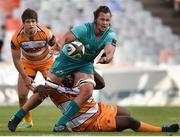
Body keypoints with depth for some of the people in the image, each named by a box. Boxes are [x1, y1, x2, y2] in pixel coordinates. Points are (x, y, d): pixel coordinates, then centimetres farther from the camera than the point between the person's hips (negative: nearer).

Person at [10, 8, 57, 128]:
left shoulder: (45, 33, -31)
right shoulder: (17, 37, -26)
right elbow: (16, 59, -15)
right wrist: (25, 77, -20)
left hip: (46, 61, -2)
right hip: (27, 63, 2)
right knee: (22, 94, -7)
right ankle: (28, 121, 17)